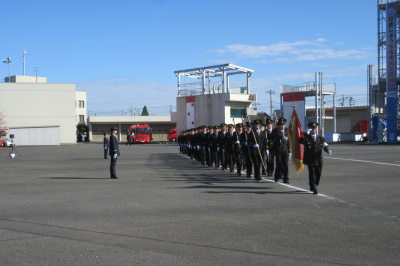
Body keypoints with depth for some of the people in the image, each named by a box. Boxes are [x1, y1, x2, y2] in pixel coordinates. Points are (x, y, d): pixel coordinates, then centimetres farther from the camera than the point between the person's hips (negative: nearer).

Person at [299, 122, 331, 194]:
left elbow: (325, 145, 6)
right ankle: (314, 189, -2)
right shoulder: (306, 138, 2)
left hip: (318, 160, 4)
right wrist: (306, 133, -26)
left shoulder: (320, 138, 13)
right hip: (310, 160, -4)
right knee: (312, 174, -10)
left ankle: (312, 187, 30)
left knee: (318, 174, 8)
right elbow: (300, 141, -18)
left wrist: (328, 150, -16)